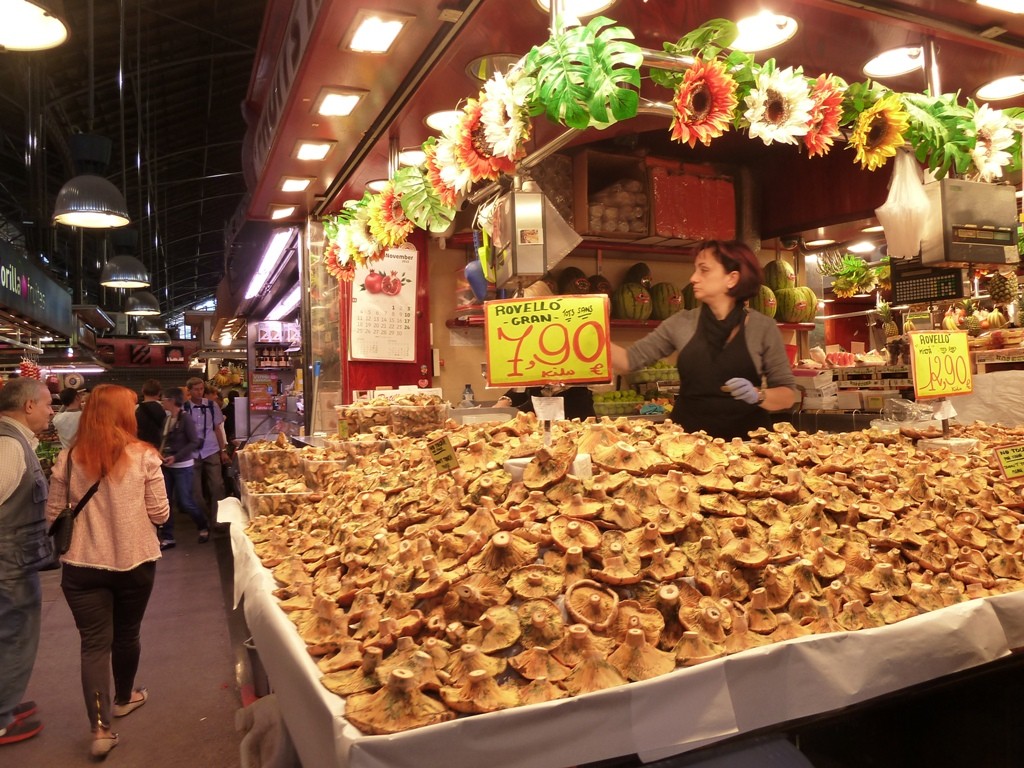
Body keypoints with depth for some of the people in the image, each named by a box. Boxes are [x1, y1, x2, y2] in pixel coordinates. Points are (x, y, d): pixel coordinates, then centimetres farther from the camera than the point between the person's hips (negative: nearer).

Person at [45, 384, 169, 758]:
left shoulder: (68, 458, -5)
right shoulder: (144, 456, -11)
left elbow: (53, 516, 3)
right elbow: (160, 514, -7)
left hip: (82, 566, 1)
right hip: (135, 561, 0)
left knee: (94, 642, 8)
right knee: (127, 634, 20)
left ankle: (100, 728, 3)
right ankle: (124, 698, 42)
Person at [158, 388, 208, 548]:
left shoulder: (185, 419, -14)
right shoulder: (167, 419, 7)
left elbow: (194, 442, -16)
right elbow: (164, 440, 14)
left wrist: (176, 457, -20)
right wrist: (160, 453, -5)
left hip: (182, 466, -7)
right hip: (167, 466, 7)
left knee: (185, 501, -1)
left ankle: (204, 527, 21)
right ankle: (167, 537, 15)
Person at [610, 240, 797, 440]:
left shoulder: (763, 327, -1)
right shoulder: (682, 323, 3)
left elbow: (788, 395, 2)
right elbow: (630, 360, 3)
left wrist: (757, 395, -16)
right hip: (688, 438, 1)